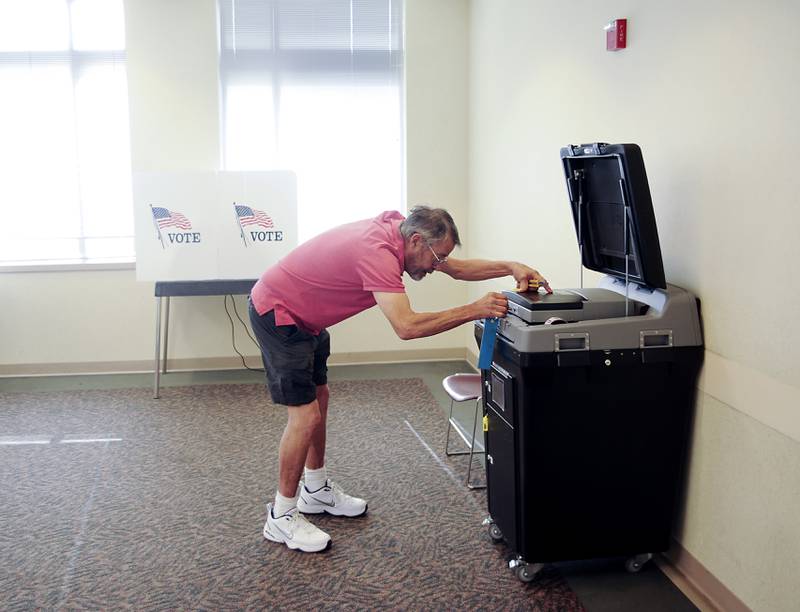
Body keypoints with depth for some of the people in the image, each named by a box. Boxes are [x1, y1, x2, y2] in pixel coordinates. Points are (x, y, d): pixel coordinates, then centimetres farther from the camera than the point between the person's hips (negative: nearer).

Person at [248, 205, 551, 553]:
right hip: (276, 313, -10)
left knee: (318, 398, 18)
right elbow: (406, 326, -41)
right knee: (306, 414, -11)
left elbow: (457, 268, 6)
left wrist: (511, 268, -7)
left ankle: (316, 490, 34)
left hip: (303, 317, 11)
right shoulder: (377, 251, -32)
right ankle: (281, 517, 3)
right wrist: (474, 310, -36)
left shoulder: (398, 229, -4)